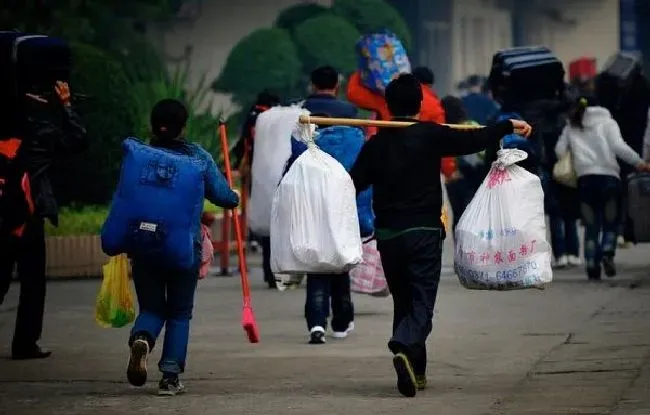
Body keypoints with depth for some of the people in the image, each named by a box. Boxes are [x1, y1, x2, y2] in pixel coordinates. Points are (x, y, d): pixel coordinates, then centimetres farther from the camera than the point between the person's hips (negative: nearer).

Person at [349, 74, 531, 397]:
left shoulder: (375, 145, 4)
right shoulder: (430, 135, -5)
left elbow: (353, 184, 6)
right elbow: (473, 140, -8)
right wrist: (509, 126, 3)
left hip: (387, 234, 3)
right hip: (424, 232, -3)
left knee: (403, 302, 15)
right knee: (422, 302, -5)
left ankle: (414, 371, 17)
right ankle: (405, 347, -34)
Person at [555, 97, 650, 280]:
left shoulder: (571, 128, 17)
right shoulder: (608, 123, 9)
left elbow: (559, 150, 9)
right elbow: (618, 146, -4)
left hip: (584, 178, 2)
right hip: (608, 176, -2)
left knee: (591, 226, 9)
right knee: (610, 223, 8)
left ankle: (592, 265, -1)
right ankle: (607, 252, -18)